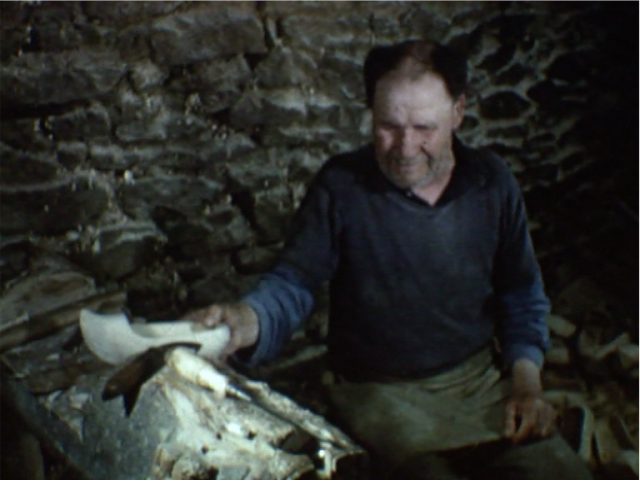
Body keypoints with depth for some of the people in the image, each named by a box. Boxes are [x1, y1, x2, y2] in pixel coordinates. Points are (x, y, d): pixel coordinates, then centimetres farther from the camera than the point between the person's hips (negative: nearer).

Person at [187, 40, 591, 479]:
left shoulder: (492, 183, 1)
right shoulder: (341, 185, -10)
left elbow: (522, 294, 12)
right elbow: (293, 284, -9)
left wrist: (527, 381, 0)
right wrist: (244, 320, -31)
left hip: (483, 376, 4)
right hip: (383, 393, -3)